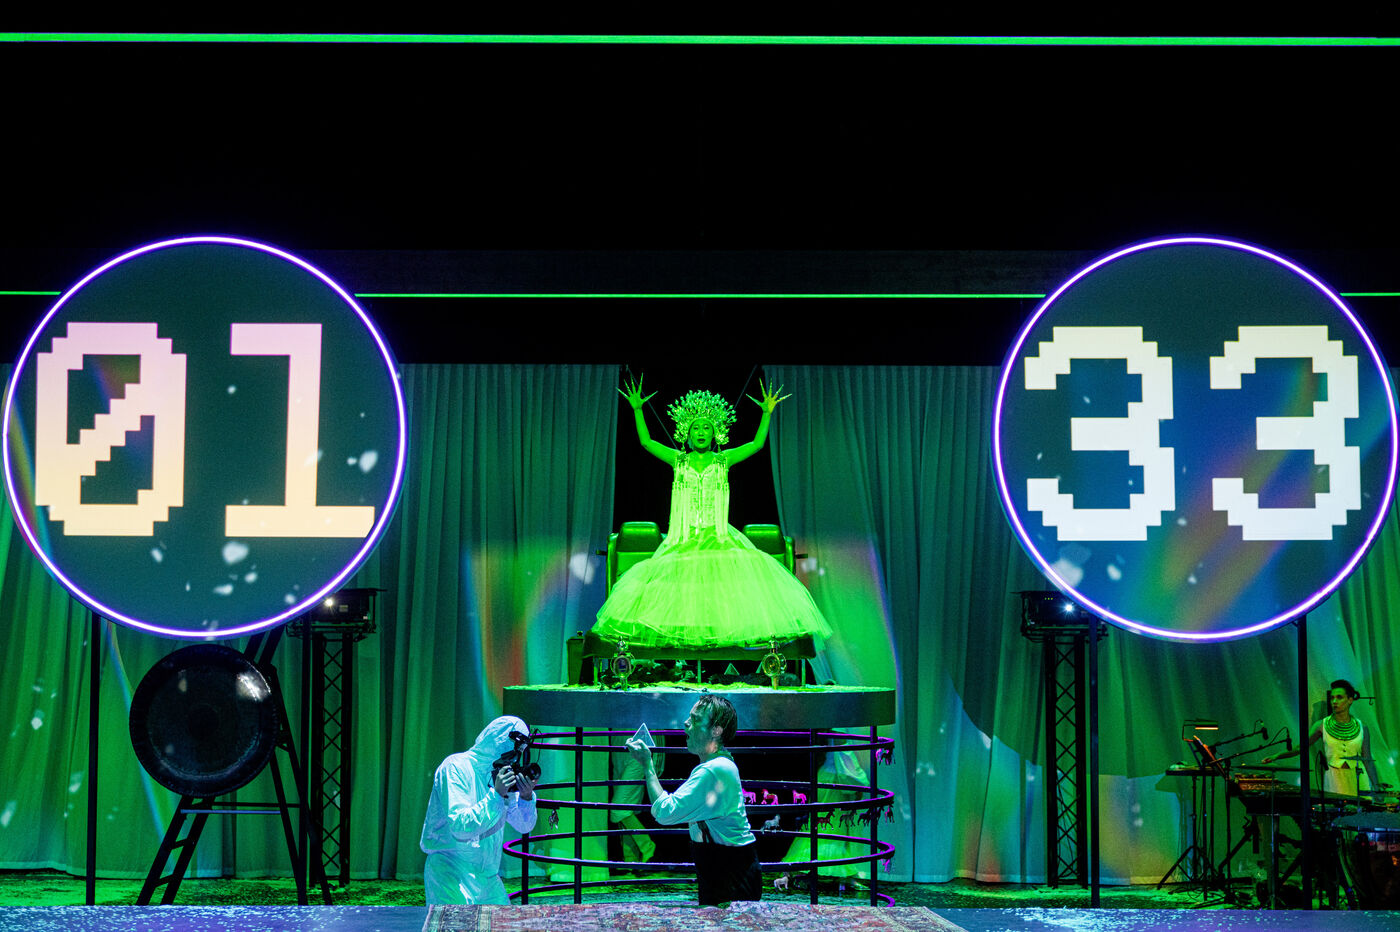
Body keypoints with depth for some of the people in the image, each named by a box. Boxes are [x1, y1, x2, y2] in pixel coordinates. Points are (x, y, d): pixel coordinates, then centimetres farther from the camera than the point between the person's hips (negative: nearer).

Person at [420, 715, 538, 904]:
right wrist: (496, 795, -26)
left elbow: (524, 826, 11)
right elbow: (460, 827, -23)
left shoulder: (501, 774, 9)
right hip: (450, 872, -7)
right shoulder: (456, 767, -12)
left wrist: (526, 797, -8)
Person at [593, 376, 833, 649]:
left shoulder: (723, 460, 9)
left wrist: (767, 414, -6)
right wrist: (637, 410, -4)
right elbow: (646, 441, 3)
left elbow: (757, 444, 2)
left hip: (719, 538, 0)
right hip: (683, 541, 0)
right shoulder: (678, 460, 10)